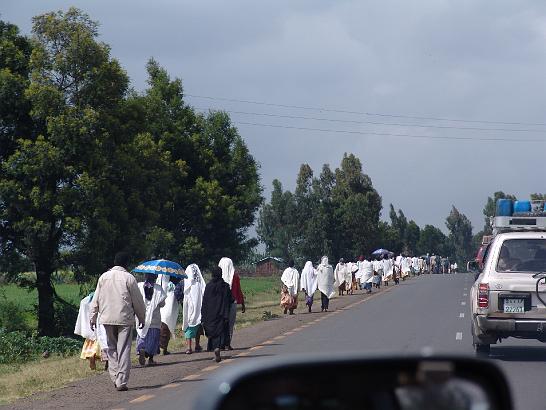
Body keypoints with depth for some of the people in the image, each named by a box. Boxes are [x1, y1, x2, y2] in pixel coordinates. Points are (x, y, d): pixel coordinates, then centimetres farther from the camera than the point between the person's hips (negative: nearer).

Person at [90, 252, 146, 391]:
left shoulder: (104, 277, 6)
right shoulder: (129, 278, -6)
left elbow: (96, 300, 8)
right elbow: (138, 301, -1)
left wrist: (93, 317, 14)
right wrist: (142, 318, 11)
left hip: (107, 318, 4)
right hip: (125, 318, -4)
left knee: (111, 349, 15)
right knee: (124, 350, -2)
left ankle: (115, 378, 8)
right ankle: (121, 382, -7)